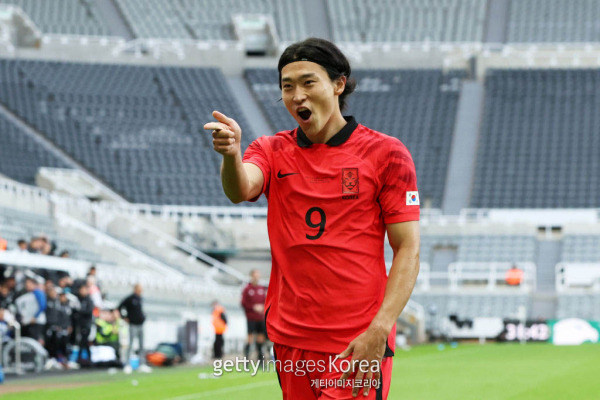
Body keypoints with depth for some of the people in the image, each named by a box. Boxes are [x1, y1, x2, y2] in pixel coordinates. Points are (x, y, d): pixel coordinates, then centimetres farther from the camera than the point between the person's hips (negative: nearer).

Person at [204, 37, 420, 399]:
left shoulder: (385, 153, -1)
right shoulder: (273, 151, 9)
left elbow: (408, 250, -4)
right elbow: (241, 189, -13)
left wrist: (378, 332, -15)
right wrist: (231, 153, -37)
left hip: (357, 345, -4)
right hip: (289, 342, 4)